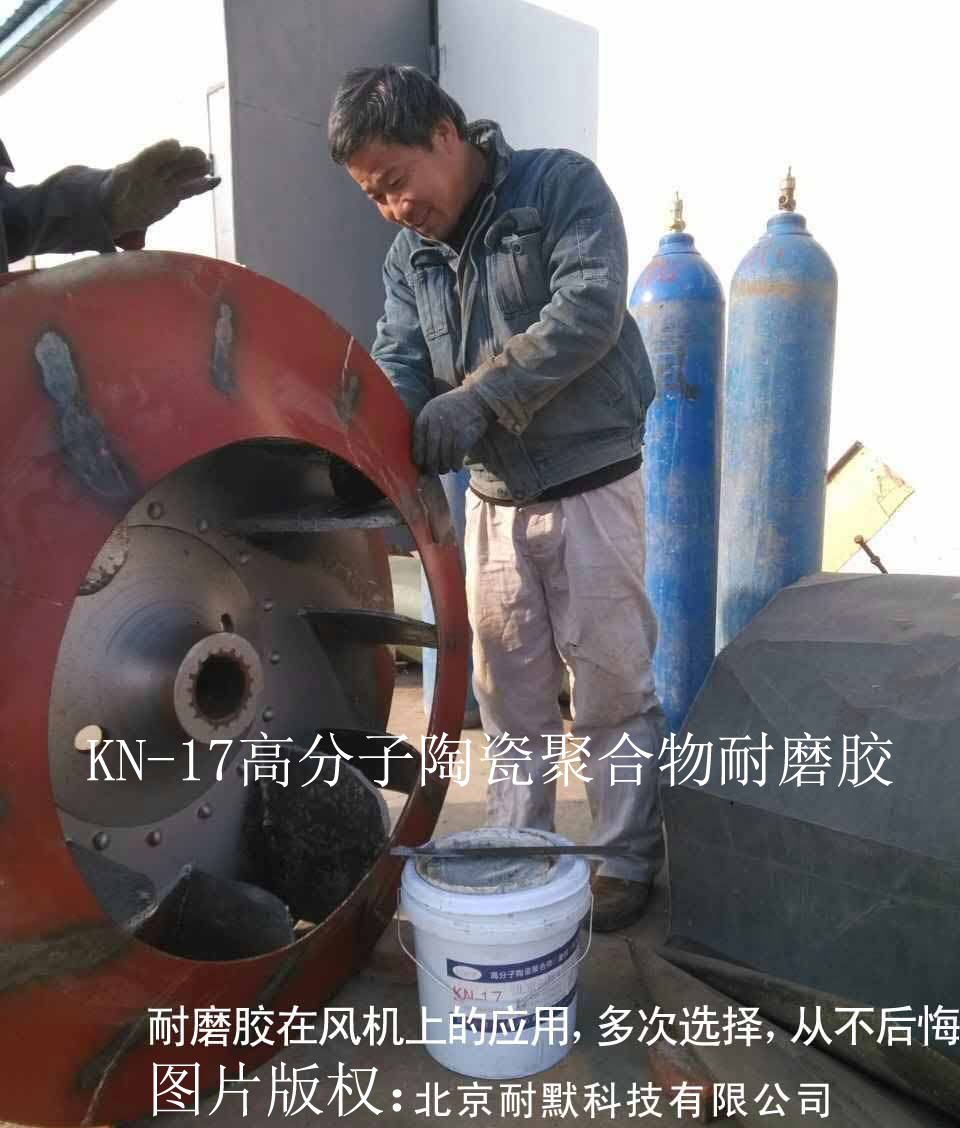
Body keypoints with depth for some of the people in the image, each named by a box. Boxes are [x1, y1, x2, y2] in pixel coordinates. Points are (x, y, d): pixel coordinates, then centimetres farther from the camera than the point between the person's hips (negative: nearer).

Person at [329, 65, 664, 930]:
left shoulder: (561, 185, -5)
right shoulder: (408, 257, 11)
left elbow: (589, 310, -19)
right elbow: (398, 367, 1)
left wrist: (478, 396, -26)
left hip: (591, 485, -5)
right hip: (494, 497, 5)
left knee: (614, 682, 3)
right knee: (510, 688, 12)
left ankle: (629, 858, 21)